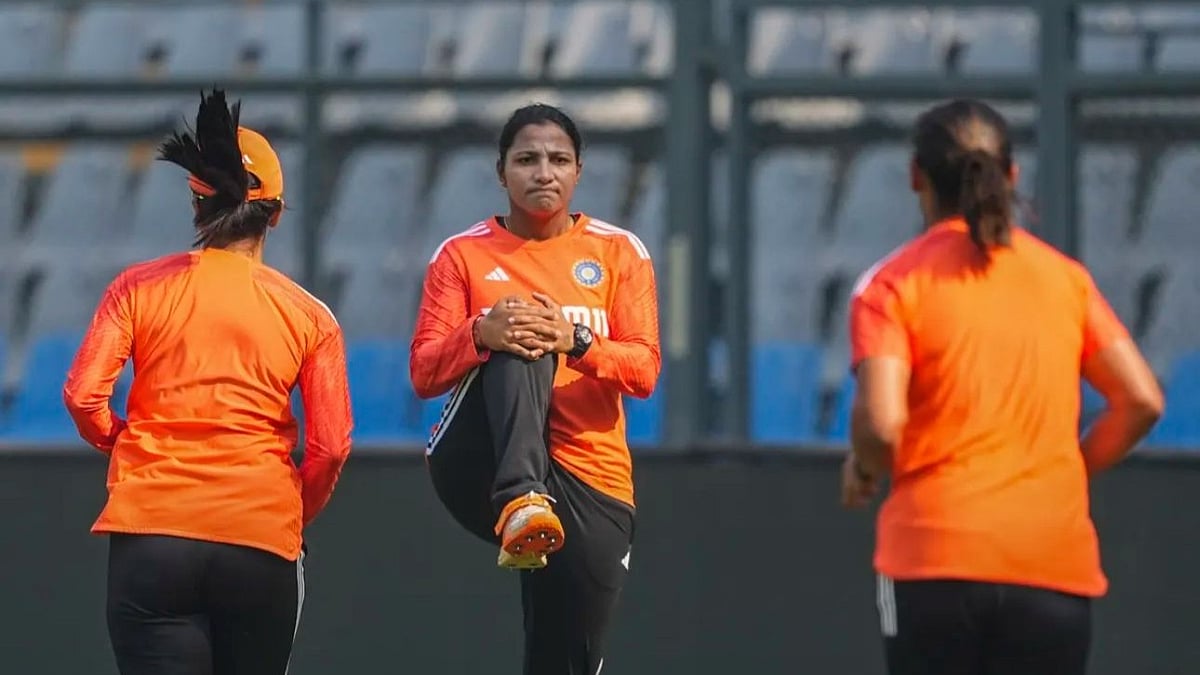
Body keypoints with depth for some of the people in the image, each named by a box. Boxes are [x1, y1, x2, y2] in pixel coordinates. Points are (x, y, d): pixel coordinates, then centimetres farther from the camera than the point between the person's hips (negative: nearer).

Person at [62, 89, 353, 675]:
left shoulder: (139, 288, 3)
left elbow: (84, 396, -5)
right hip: (262, 540, 1)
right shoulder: (309, 316, 4)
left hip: (151, 534, -1)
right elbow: (331, 446, 0)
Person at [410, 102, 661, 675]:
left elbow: (644, 370, -2)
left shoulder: (618, 252, 8)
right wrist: (480, 335, -23)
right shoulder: (464, 255, 7)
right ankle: (520, 505, -49)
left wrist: (575, 341, -22)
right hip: (479, 470, -2)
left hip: (590, 483, 2)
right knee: (517, 352, -29)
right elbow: (424, 375, -2)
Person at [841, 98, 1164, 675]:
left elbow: (880, 423, -13)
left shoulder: (892, 284, -1)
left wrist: (864, 470, 8)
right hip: (1056, 561, 2)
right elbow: (1141, 400, 5)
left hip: (935, 559, -2)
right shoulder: (1064, 276, 10)